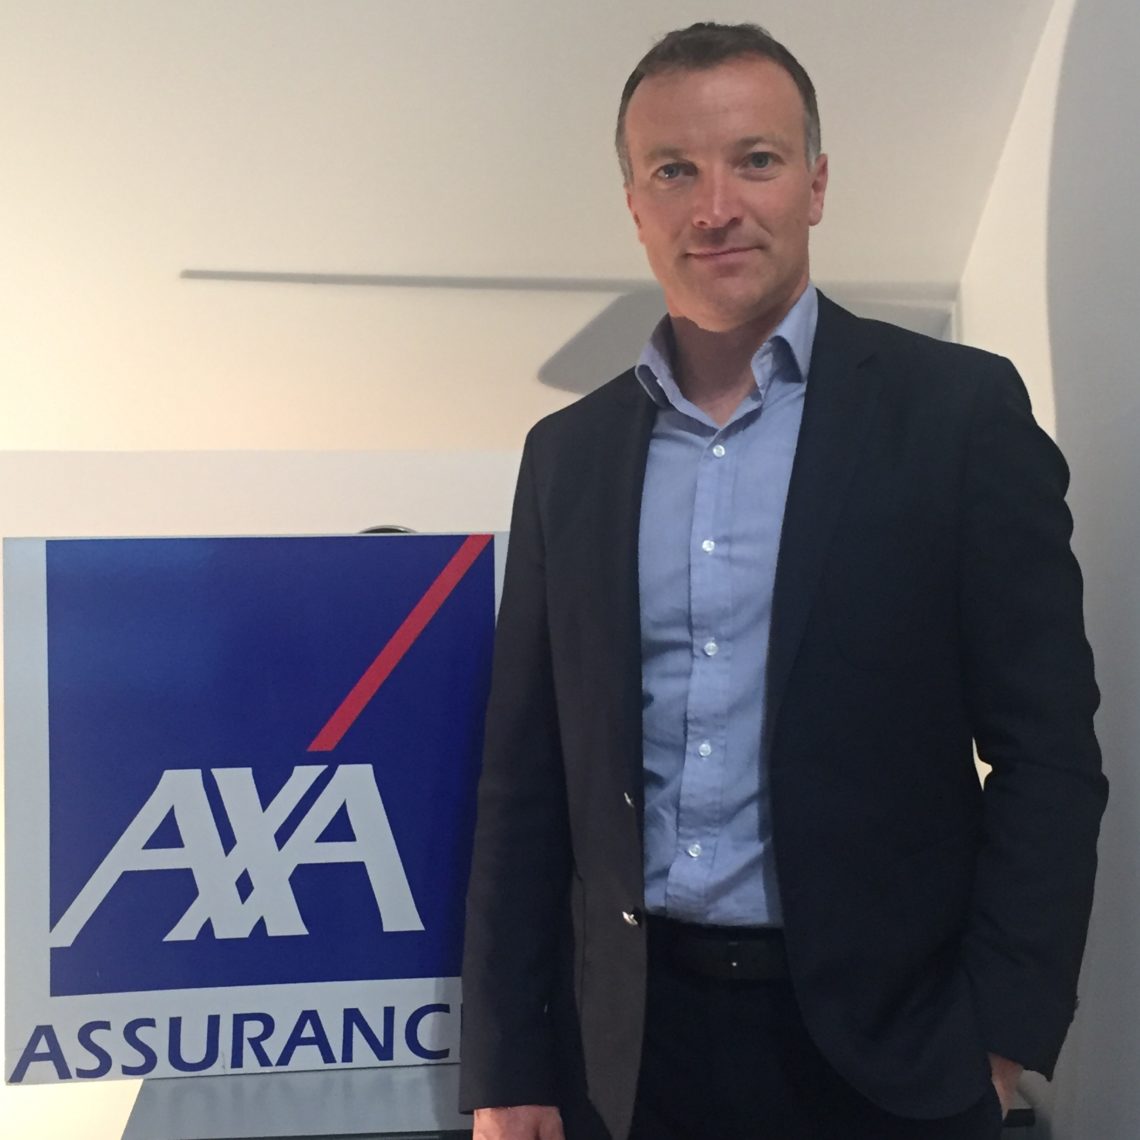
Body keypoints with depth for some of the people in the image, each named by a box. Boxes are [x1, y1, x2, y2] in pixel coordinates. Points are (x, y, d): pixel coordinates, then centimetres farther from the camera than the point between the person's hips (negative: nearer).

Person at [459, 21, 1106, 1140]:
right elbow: (526, 776, 5)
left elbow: (1046, 749, -5)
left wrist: (999, 1039, -9)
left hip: (880, 1047, -2)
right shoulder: (567, 452, 4)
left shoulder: (958, 409, -6)